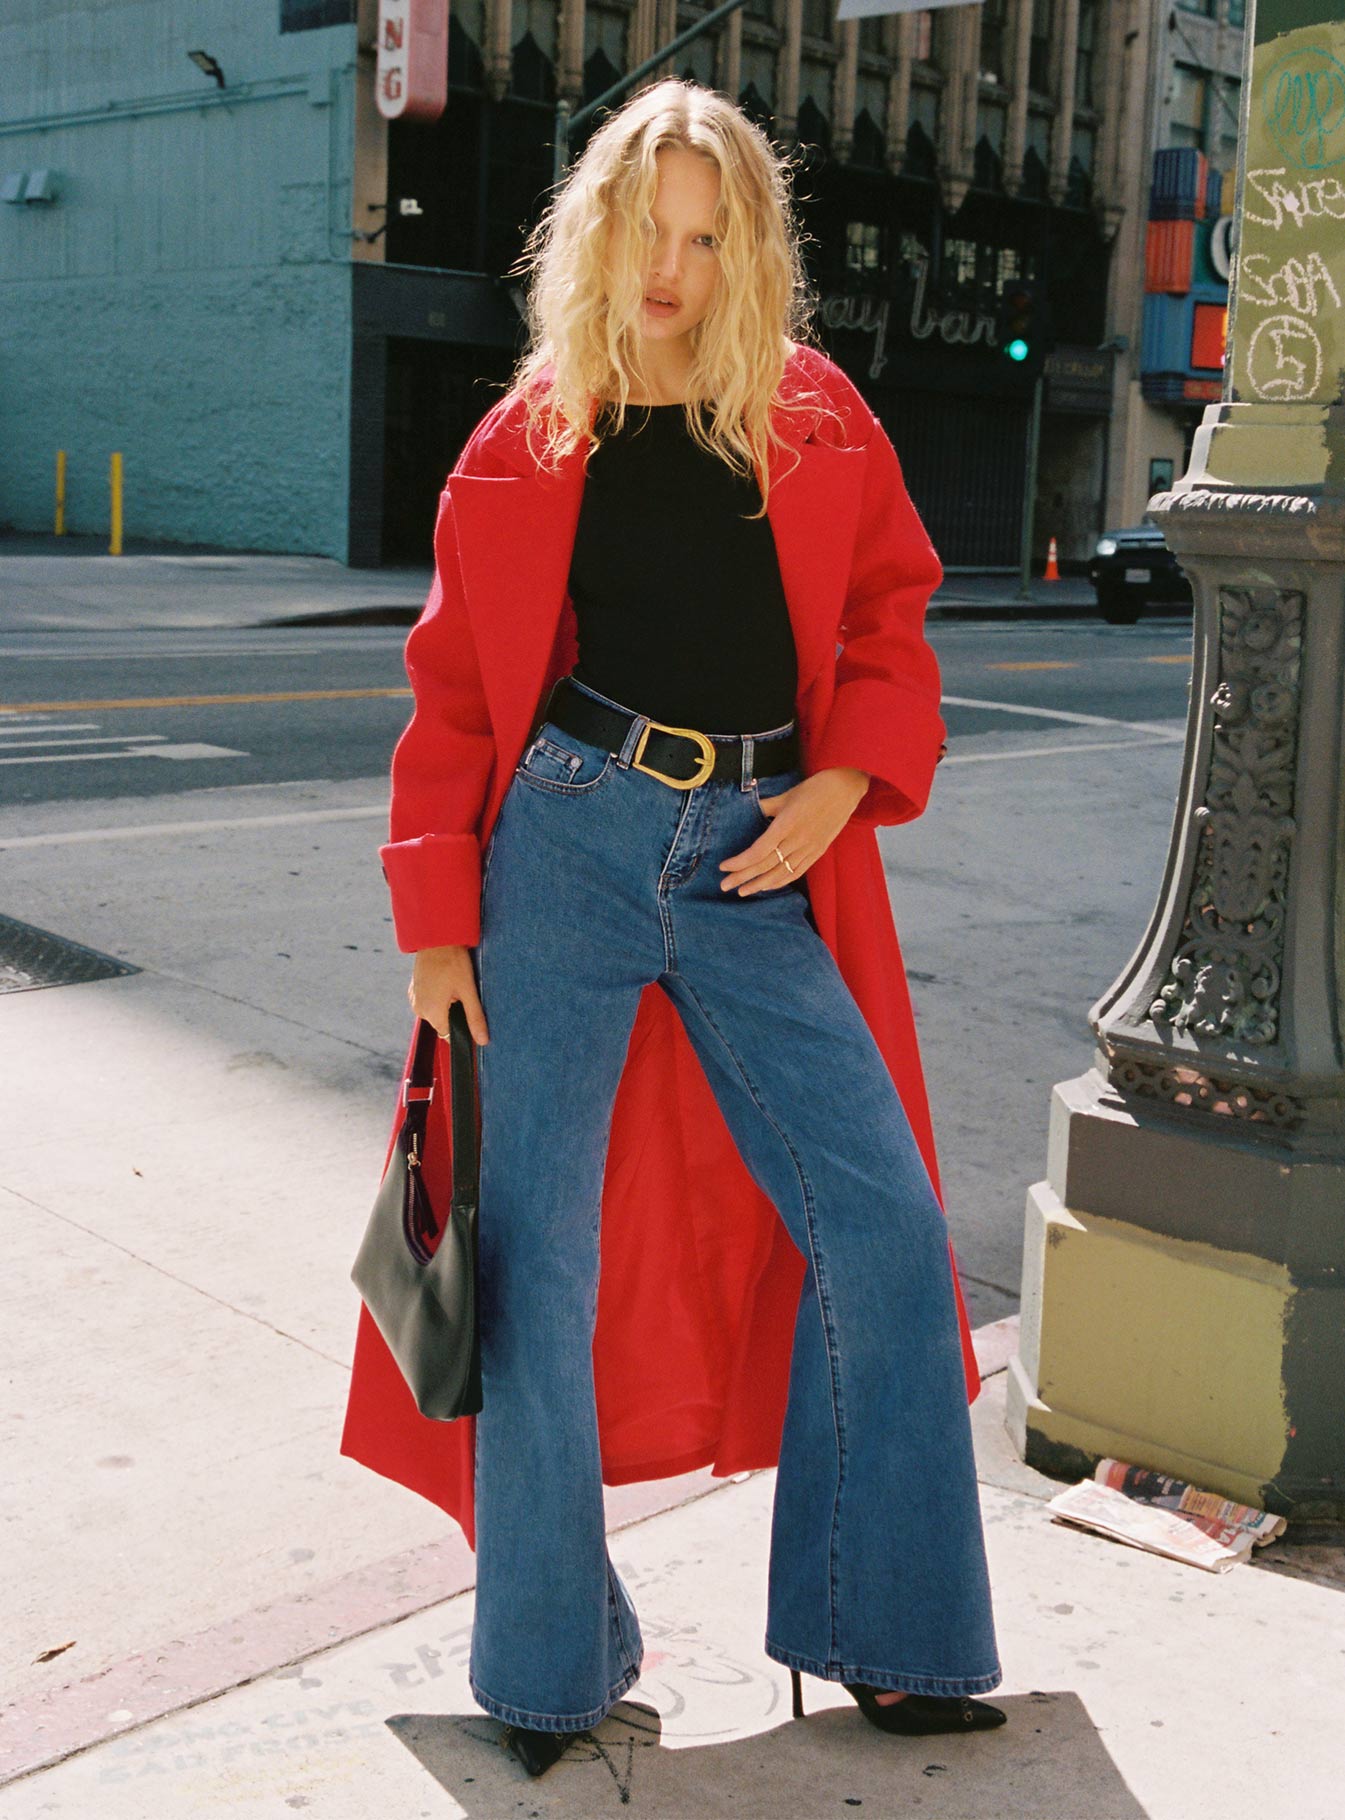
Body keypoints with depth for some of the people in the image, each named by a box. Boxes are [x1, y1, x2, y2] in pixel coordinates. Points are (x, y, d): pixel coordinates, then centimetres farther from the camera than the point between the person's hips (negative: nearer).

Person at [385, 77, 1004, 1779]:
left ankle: (878, 1632, 17)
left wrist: (842, 784, -9)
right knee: (534, 1256, 1)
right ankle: (547, 1668, 20)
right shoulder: (528, 439, 5)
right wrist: (433, 917, -1)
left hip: (755, 867, 2)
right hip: (567, 841, -1)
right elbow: (453, 688, 5)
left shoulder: (816, 413, 9)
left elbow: (889, 620, 10)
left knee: (883, 1227, -2)